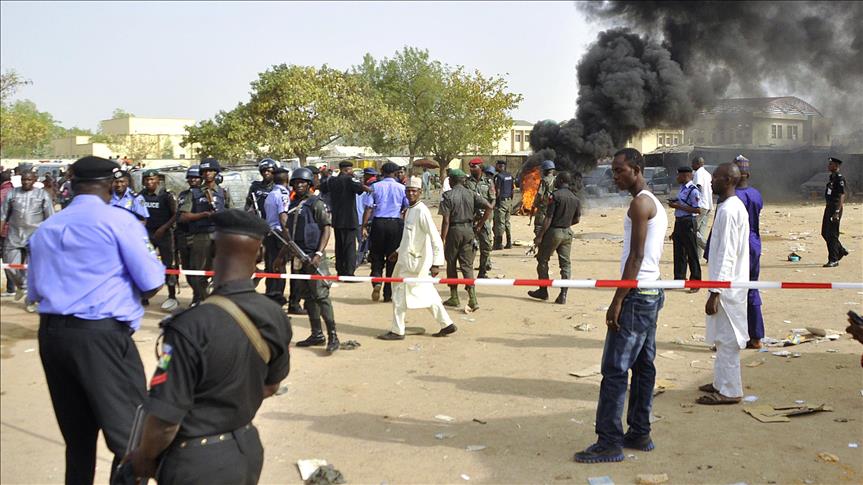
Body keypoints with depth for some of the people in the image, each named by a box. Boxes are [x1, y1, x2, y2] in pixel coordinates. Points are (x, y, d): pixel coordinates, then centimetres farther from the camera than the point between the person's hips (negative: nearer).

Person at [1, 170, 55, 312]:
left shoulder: (43, 194, 1)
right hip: (14, 236, 2)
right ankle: (20, 286, 34)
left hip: (35, 236, -2)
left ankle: (30, 301, 11)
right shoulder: (12, 193, 6)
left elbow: (50, 218, 2)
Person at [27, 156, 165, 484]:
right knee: (129, 435, -2)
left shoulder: (45, 229, 16)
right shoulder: (119, 220, -3)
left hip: (51, 334, 7)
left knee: (76, 436, 17)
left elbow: (34, 291, 21)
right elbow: (152, 285, -8)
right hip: (101, 336, -7)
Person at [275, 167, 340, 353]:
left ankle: (333, 336, -9)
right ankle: (317, 334, 18)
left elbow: (326, 229, -11)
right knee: (307, 297, 10)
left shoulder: (316, 203, -5)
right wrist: (281, 255, 21)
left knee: (321, 295, -11)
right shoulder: (293, 205, 16)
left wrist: (319, 253, -21)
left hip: (313, 257, -8)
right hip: (298, 257, 8)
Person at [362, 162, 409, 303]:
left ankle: (376, 282, -11)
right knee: (392, 259, 7)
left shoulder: (375, 187, 2)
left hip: (378, 223, 0)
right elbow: (407, 208, -1)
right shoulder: (401, 188, 2)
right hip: (396, 224, 0)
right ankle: (388, 294, 9)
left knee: (376, 256, 14)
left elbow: (369, 208, -4)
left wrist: (364, 226, -3)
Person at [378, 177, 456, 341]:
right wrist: (398, 251, 23)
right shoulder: (410, 210, 11)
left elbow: (435, 238, -22)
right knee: (428, 295, 13)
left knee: (400, 294, 0)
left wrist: (436, 263, -24)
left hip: (414, 261, -9)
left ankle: (397, 331, 11)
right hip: (408, 259, 9)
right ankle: (447, 324, 19)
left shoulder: (422, 211, -18)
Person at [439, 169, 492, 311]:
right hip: (469, 230, 4)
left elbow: (446, 221, -13)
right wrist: (479, 225, 2)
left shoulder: (448, 195, -9)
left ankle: (454, 298, 19)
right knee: (467, 265, 5)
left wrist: (442, 240, -10)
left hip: (454, 230, -3)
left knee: (451, 264, 12)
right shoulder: (471, 194, 3)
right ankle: (472, 298, -8)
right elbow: (489, 207, -5)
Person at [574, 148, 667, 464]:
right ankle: (639, 434, 20)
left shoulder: (640, 203, -13)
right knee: (643, 366, 13)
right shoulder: (656, 204, 17)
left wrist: (617, 301, -19)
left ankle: (609, 442, -4)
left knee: (615, 370, -8)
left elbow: (636, 257, -19)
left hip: (636, 295, -10)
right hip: (652, 293, 11)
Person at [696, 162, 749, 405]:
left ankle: (729, 391, 7)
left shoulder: (728, 210, -20)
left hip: (727, 286, -10)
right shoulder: (736, 206, 11)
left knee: (726, 338, -1)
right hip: (732, 283, 10)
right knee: (724, 337, 17)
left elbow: (726, 255, -23)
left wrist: (715, 292, -21)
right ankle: (722, 383, 28)